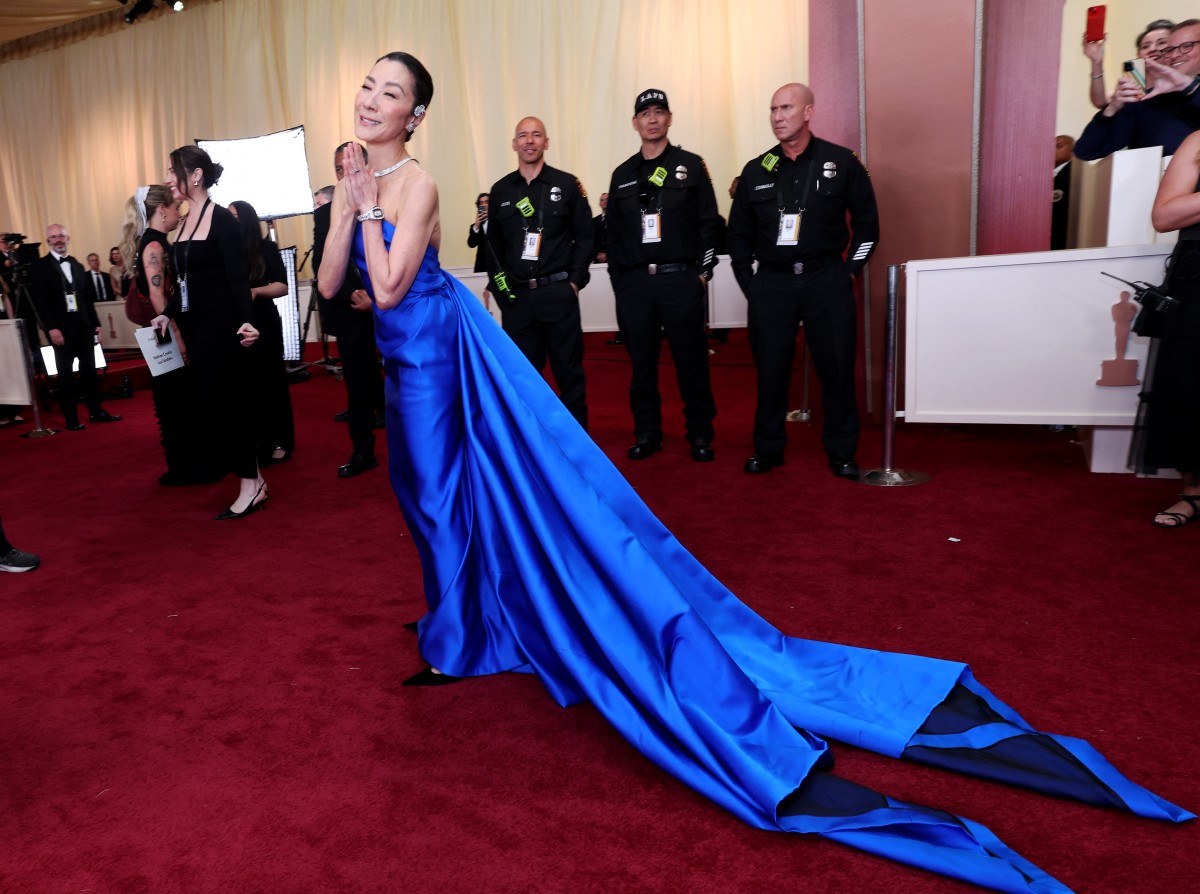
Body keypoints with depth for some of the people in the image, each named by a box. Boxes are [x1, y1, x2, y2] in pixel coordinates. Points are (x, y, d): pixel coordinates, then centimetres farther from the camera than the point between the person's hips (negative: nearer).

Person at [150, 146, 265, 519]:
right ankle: (252, 480, 18)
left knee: (221, 403, -5)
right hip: (195, 327, 9)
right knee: (215, 404, 10)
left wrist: (246, 321, -29)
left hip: (219, 326, -9)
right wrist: (168, 313, 15)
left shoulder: (222, 220, -11)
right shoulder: (186, 221, 13)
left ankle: (250, 484, 5)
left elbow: (237, 277, -18)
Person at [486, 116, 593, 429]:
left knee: (569, 369, 4)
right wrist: (499, 285, 3)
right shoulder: (500, 190, 10)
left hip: (558, 292, -2)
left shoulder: (567, 184, 3)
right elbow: (493, 244, 12)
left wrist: (576, 280, -5)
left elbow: (584, 236, 2)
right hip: (515, 295, 2)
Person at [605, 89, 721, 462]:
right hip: (634, 283, 3)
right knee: (641, 362, 6)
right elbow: (613, 232, 14)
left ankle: (699, 434, 12)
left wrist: (703, 271, -5)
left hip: (681, 280, -3)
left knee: (691, 361, 1)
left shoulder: (690, 165, 6)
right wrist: (617, 277, 7)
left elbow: (710, 223, 2)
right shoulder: (623, 174, 14)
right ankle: (646, 433, 17)